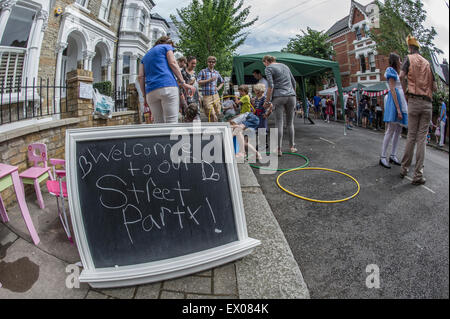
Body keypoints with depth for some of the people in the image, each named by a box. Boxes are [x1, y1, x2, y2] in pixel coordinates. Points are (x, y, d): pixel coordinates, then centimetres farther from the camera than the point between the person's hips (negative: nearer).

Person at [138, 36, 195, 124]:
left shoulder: (145, 56, 31)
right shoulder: (167, 47, 18)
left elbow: (141, 77, 18)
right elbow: (172, 63, 1)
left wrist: (145, 96, 16)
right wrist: (183, 83, -4)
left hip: (150, 91, 6)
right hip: (167, 86, -5)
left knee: (158, 122, 4)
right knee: (171, 121, -13)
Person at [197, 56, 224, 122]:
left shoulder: (216, 73, 16)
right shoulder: (203, 72, 4)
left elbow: (222, 82, 32)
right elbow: (198, 82, -7)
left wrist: (218, 88, 12)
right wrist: (209, 80, -11)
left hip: (216, 96, 5)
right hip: (207, 96, -4)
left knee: (217, 114, 4)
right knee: (212, 115, -13)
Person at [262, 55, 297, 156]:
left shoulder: (269, 68, 1)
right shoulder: (284, 65, 19)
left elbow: (271, 86, -11)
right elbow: (293, 82, 20)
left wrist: (267, 101, -5)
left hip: (279, 97, -5)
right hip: (291, 96, 5)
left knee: (279, 123, -3)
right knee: (290, 122, 12)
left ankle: (279, 149, -2)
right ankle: (292, 146, 15)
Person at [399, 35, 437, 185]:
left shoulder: (409, 58, 5)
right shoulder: (427, 63, 15)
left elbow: (402, 76, -14)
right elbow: (434, 87, 13)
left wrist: (406, 91, -1)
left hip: (414, 101, -2)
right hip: (428, 103, 2)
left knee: (411, 136, 5)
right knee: (421, 139, 1)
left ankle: (404, 169, 12)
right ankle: (418, 175, 0)